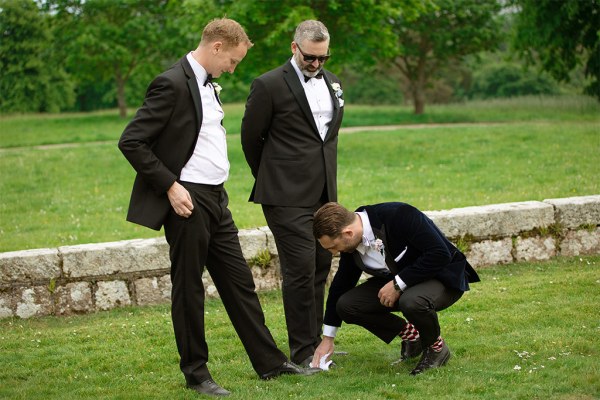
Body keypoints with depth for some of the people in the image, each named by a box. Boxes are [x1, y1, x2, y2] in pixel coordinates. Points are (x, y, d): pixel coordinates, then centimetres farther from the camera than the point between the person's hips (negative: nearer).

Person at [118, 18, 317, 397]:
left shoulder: (206, 83, 12)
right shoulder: (172, 84, -16)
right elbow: (131, 142, -19)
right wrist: (170, 187, -19)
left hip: (216, 198, 9)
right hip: (188, 201, -9)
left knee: (239, 281, 12)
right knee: (189, 288, 3)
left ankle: (270, 361, 19)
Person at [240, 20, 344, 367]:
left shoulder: (332, 83, 12)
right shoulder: (270, 85, -9)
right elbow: (251, 137, -1)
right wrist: (270, 178, 8)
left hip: (325, 194, 7)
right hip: (289, 196, -7)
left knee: (320, 269, 11)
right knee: (300, 271, -8)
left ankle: (317, 342, 21)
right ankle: (303, 353, 0)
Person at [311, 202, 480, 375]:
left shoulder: (399, 216, -31)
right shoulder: (351, 243, -10)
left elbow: (440, 254, -30)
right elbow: (342, 283, 5)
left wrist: (398, 284, -28)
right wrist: (327, 338, 9)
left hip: (442, 276, -7)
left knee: (412, 302, -39)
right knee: (346, 305, -11)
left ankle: (436, 347, -7)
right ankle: (410, 334, 8)